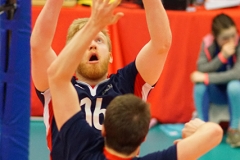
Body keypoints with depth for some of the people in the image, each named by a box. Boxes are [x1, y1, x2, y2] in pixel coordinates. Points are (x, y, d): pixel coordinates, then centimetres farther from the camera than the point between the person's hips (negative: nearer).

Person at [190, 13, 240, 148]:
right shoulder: (208, 42, -16)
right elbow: (201, 69, -21)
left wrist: (206, 78, -33)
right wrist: (222, 57, -34)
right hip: (217, 93, 2)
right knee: (199, 85, -28)